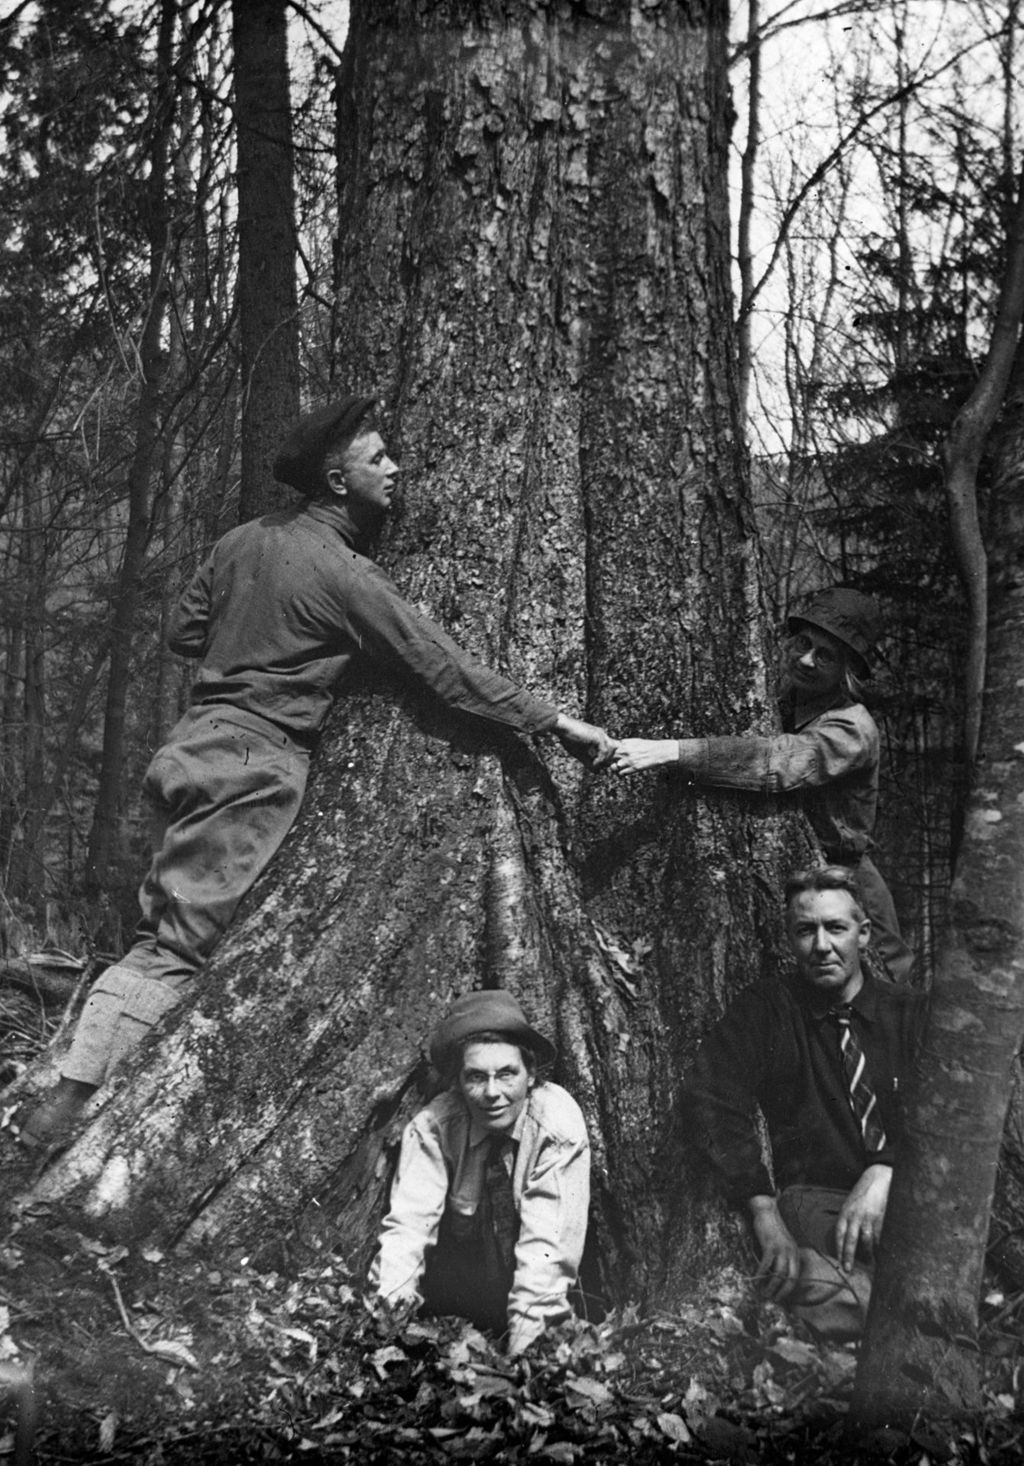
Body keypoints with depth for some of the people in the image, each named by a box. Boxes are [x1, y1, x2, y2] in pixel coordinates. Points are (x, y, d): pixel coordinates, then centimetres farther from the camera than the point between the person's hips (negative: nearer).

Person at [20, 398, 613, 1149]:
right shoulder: (344, 573, -12)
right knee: (174, 951, -9)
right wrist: (557, 721, -6)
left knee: (159, 933, 15)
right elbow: (444, 669, -12)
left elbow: (184, 631, 19)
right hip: (256, 764, -9)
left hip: (197, 743, 9)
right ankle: (70, 1108, -12)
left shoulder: (246, 539, 10)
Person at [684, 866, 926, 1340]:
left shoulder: (913, 1013, 12)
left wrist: (884, 1173, -21)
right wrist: (765, 1212, -19)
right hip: (814, 1201, -2)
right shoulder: (763, 1010, 8)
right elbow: (711, 1100, -6)